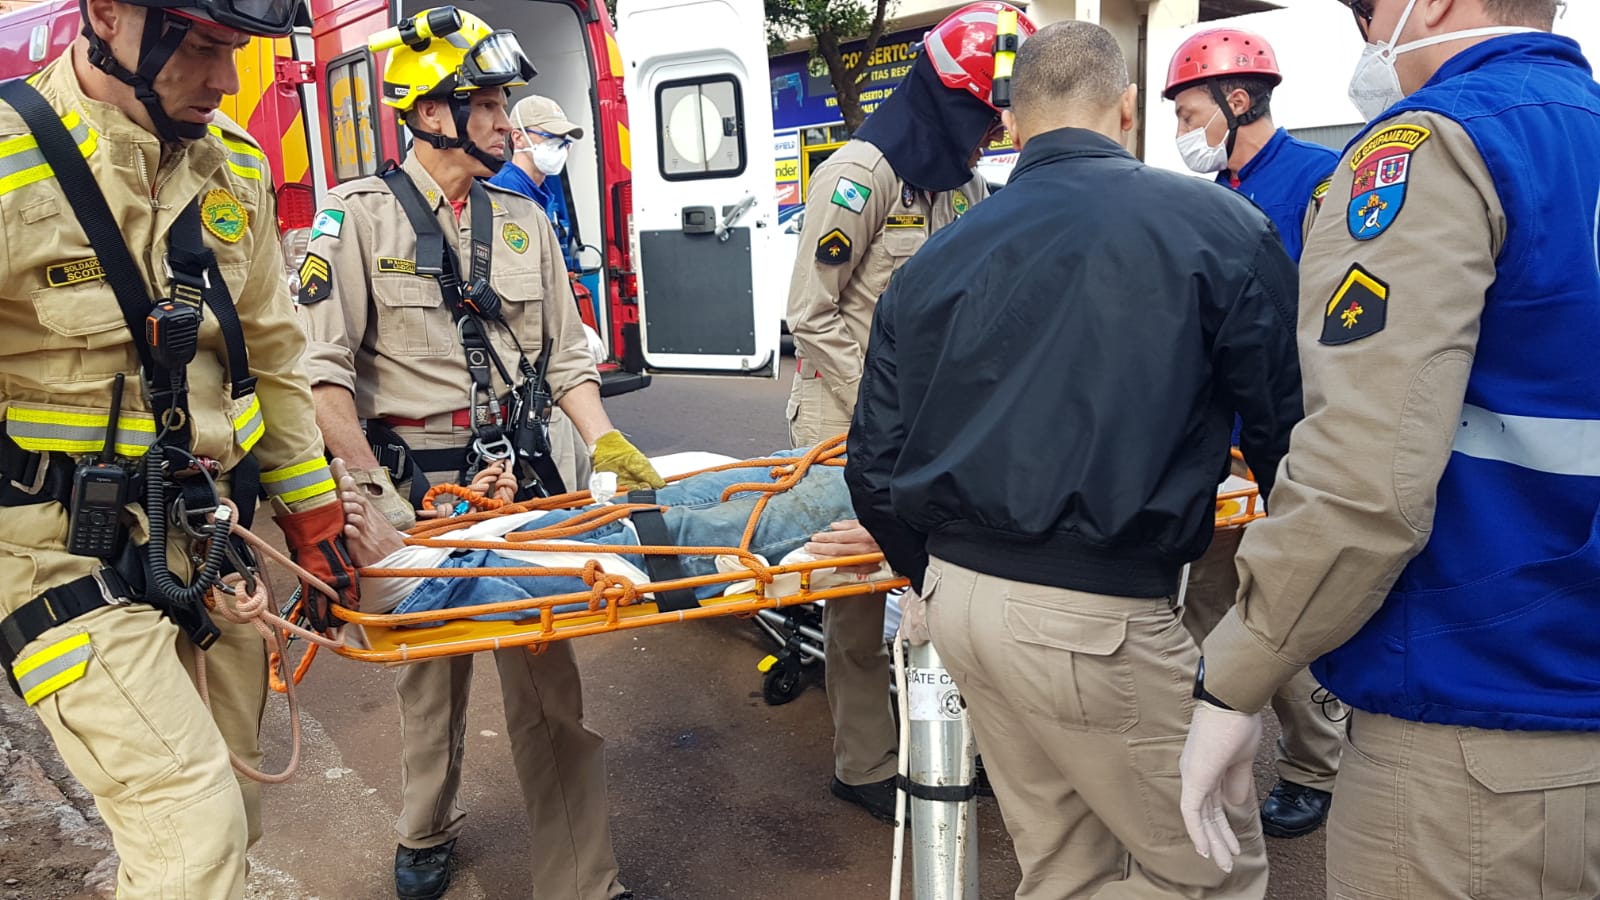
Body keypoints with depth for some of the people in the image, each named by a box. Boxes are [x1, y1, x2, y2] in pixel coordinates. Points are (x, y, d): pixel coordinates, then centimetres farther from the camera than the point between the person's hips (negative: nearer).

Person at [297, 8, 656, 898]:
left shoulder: (524, 221, 9)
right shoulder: (360, 215, -5)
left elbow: (565, 354, 10)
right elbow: (324, 367, -9)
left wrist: (606, 443, -4)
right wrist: (372, 490, -14)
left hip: (520, 476, 3)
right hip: (415, 486, -2)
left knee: (549, 678, 3)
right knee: (431, 672, 15)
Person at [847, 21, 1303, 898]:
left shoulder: (933, 258, 10)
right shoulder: (1219, 224, -2)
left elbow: (874, 468, 8)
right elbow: (1286, 440, -2)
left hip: (958, 596, 7)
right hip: (1097, 614, -6)